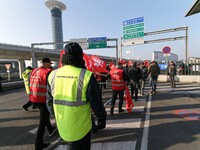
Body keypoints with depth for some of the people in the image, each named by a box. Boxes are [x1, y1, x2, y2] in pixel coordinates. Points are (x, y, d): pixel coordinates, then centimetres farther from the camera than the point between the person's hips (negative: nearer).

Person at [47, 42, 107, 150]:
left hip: (62, 126, 5)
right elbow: (96, 102, -16)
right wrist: (102, 117, 2)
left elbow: (49, 102, 4)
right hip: (81, 127, -4)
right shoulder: (86, 76, -21)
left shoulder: (53, 75, -6)